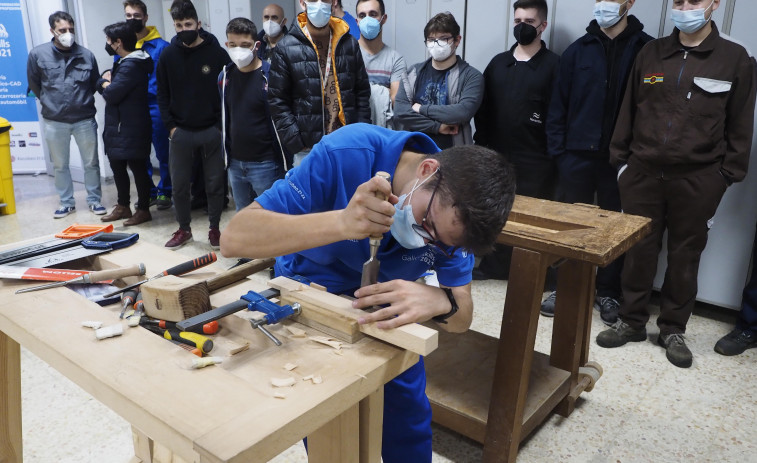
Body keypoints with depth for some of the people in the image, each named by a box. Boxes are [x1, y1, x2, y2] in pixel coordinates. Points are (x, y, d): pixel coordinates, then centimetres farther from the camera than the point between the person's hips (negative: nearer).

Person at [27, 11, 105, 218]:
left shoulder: (86, 55, -5)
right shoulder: (37, 54, -6)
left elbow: (95, 85, 9)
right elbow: (34, 85, 7)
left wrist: (81, 101, 9)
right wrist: (51, 103, 14)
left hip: (85, 119, 0)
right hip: (53, 122, 0)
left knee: (91, 162, 10)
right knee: (60, 165, 12)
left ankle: (94, 199, 24)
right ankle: (67, 202, 26)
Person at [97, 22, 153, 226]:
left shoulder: (131, 66, -18)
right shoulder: (124, 62, 16)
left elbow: (111, 94, -22)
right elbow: (100, 86, 15)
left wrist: (106, 83, -1)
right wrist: (107, 82, -7)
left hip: (131, 130, -11)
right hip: (118, 127, 11)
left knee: (138, 168, 0)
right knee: (117, 165, 17)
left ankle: (143, 210, 12)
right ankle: (123, 206, 30)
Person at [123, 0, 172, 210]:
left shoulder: (160, 46, -5)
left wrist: (146, 91, -12)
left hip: (155, 107, -4)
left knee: (162, 153, 5)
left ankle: (165, 192, 18)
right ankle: (148, 193, 24)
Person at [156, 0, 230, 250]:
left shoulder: (217, 52, -3)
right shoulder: (168, 55, 3)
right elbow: (162, 95, 7)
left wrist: (224, 125, -6)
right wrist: (170, 126, -2)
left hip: (213, 131, -2)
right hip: (180, 132, 2)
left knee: (215, 184, 6)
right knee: (179, 185, 7)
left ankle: (214, 229, 22)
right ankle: (184, 229, 24)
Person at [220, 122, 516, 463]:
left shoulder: (453, 208, -23)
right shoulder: (346, 155, -35)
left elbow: (462, 316, -18)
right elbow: (234, 238, -37)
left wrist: (439, 302, -43)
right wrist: (341, 221, -51)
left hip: (388, 307, 3)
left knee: (409, 420, 9)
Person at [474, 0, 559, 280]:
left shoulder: (553, 65, -2)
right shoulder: (498, 63, 12)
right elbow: (483, 109, 11)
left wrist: (552, 153, -13)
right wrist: (482, 144, 4)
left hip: (535, 162, -4)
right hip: (496, 157, 5)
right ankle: (494, 266, 25)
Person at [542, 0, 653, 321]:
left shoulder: (646, 50, -1)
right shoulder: (577, 50, 5)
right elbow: (558, 106, 4)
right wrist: (558, 150, -2)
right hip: (577, 155, 2)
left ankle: (608, 292, 23)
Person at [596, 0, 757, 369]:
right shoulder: (650, 53, 9)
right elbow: (628, 110, 11)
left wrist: (727, 175, -2)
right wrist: (621, 159, 6)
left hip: (699, 178, -1)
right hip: (643, 172, 2)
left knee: (685, 256, 7)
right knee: (638, 250, 6)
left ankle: (673, 329, 22)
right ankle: (632, 321, 21)